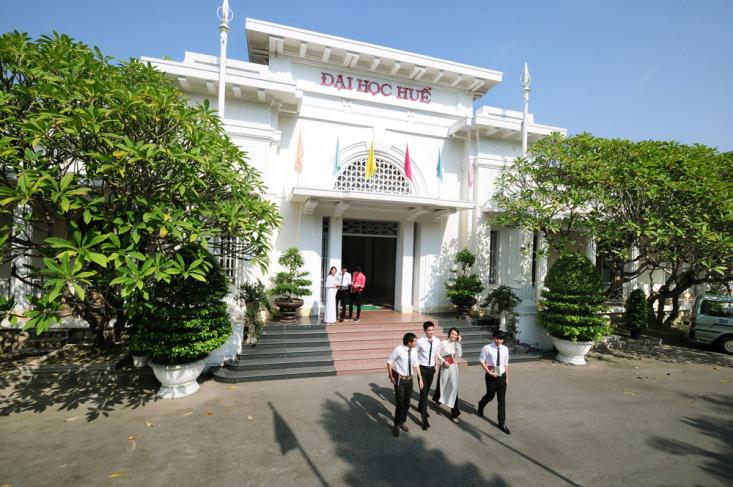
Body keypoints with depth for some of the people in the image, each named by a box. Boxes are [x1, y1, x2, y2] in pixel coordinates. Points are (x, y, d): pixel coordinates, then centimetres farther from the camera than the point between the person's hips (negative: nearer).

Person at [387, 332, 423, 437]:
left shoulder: (414, 351, -5)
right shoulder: (398, 350, -21)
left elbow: (416, 365, 6)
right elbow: (389, 362, -11)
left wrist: (420, 378, 4)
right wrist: (391, 376, -8)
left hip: (409, 379, 5)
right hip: (400, 380, -5)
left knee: (407, 403, 17)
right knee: (399, 403, 2)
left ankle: (402, 422, 37)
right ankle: (396, 425, 22)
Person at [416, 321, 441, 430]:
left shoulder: (437, 341, -5)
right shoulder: (420, 341, -20)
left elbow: (436, 354, 9)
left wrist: (436, 366, 15)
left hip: (431, 368, 5)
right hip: (422, 368, -5)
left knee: (427, 391, 21)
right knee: (423, 392, -4)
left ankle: (420, 407, 45)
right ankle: (424, 419, 2)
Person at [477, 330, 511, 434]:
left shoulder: (505, 349, 0)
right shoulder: (487, 348, -14)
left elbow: (506, 364, 8)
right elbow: (481, 361, -8)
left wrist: (507, 377, 10)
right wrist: (489, 372, -15)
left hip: (502, 376, 4)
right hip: (491, 376, -4)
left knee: (502, 400, 7)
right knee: (490, 396, 9)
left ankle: (502, 423, 18)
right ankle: (481, 405, 44)